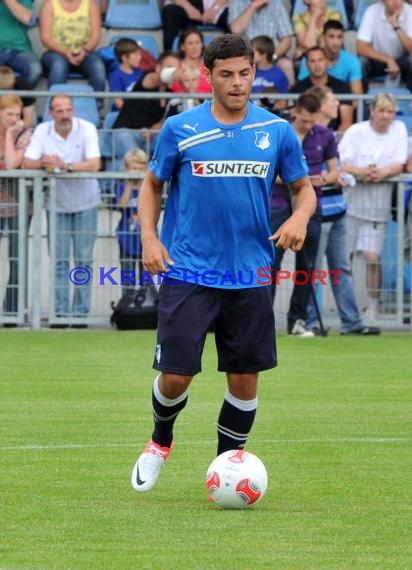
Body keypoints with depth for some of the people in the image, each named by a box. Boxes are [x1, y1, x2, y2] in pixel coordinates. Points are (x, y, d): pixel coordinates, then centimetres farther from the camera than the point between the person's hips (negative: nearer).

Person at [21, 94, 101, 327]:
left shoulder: (87, 129, -13)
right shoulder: (42, 131, -6)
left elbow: (95, 164, -23)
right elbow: (26, 163, -11)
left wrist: (66, 166, -35)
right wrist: (43, 163, -33)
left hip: (85, 202, -2)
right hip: (57, 203, 2)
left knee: (84, 259, 1)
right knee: (60, 260, 2)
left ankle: (80, 312, 5)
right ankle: (61, 312, 6)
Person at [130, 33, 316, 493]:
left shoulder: (277, 132, 2)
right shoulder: (179, 129, -2)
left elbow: (303, 187, 12)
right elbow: (152, 184, 10)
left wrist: (300, 217, -10)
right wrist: (149, 236, -5)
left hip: (250, 277, 2)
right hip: (188, 273, -2)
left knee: (245, 377, 4)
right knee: (175, 374, -6)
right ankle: (160, 440, 25)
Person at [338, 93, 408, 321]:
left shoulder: (399, 129, 5)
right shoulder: (356, 131, -1)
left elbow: (399, 165, 2)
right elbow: (339, 163, -7)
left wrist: (384, 172, -19)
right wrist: (360, 171, -24)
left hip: (378, 203, 0)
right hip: (351, 198, 0)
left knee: (372, 256, -8)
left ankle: (373, 306, 3)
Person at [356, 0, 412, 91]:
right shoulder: (372, 12, -19)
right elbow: (361, 48, -24)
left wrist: (396, 26, -35)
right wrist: (388, 60, -32)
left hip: (402, 61, 0)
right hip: (378, 59, 0)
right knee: (361, 62, -31)